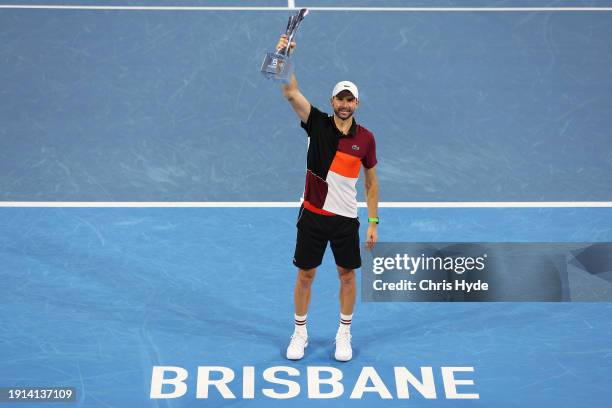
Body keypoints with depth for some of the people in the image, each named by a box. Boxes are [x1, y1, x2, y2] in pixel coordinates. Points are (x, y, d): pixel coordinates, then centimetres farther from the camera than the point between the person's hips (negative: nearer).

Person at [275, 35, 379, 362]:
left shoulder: (365, 138, -3)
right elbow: (291, 93, -19)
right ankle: (300, 333, 25)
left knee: (347, 275, 9)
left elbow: (371, 181, 4)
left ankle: (344, 335, 27)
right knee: (305, 275, 8)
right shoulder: (318, 124, -6)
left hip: (346, 219, 1)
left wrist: (373, 222, 1)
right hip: (313, 215, -1)